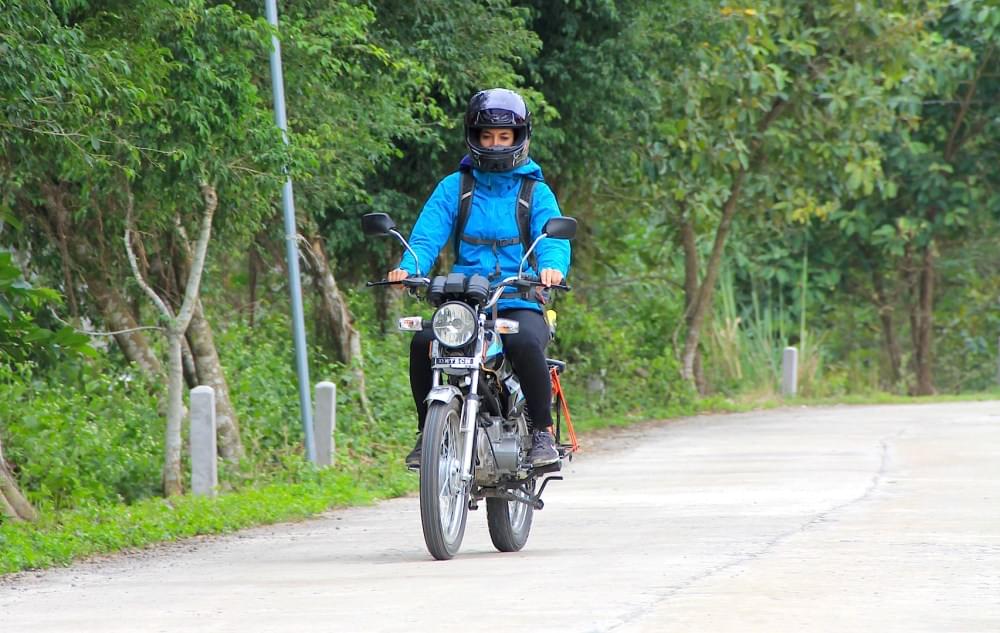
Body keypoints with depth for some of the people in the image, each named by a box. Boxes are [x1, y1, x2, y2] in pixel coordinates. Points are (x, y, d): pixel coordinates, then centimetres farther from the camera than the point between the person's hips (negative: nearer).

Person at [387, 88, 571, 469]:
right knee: (423, 343, -26)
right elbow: (427, 234, -1)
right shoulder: (453, 188, 12)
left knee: (525, 344, -35)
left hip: (520, 304, -2)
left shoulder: (535, 191, 10)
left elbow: (553, 238, -5)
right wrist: (409, 267, -24)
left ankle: (542, 431, -17)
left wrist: (552, 267, -30)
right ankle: (426, 432, -9)